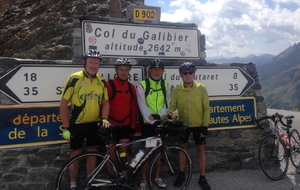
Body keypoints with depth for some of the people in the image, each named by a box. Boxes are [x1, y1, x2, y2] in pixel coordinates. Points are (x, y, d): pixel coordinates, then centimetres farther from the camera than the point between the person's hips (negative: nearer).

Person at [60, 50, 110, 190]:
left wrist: (104, 118, -11)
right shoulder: (74, 79, -14)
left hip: (94, 123, 4)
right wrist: (66, 128, -13)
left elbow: (105, 102, 7)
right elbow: (64, 103, -12)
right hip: (77, 124, -4)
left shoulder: (101, 81, 0)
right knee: (76, 153, 7)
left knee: (92, 152, 13)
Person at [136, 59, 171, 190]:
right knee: (146, 151, 3)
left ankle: (157, 177, 29)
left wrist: (159, 115, -20)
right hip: (148, 123, -3)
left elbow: (167, 104, -2)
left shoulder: (166, 86, 5)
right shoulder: (142, 85, -5)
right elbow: (143, 106, -13)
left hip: (162, 123, 3)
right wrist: (152, 121, -24)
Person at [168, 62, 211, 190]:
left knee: (200, 150, 6)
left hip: (198, 125, -1)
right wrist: (170, 114, -28)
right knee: (182, 148, 13)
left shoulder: (201, 89, -11)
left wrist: (205, 125, -10)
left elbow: (206, 108, -6)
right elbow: (173, 106, -5)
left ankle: (202, 177, 21)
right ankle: (182, 174, 31)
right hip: (183, 124, 1)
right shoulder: (176, 90, -9)